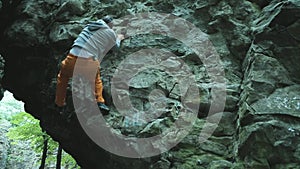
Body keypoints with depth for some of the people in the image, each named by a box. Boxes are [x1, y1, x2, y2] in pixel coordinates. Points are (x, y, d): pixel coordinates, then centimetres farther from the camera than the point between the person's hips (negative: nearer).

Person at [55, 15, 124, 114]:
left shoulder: (89, 26, 24)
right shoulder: (111, 33, 11)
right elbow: (115, 46, 32)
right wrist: (119, 38, 53)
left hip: (72, 58, 3)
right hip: (88, 62, -3)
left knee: (63, 76, 30)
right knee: (96, 80, 28)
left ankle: (59, 103, 31)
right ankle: (99, 102, 14)